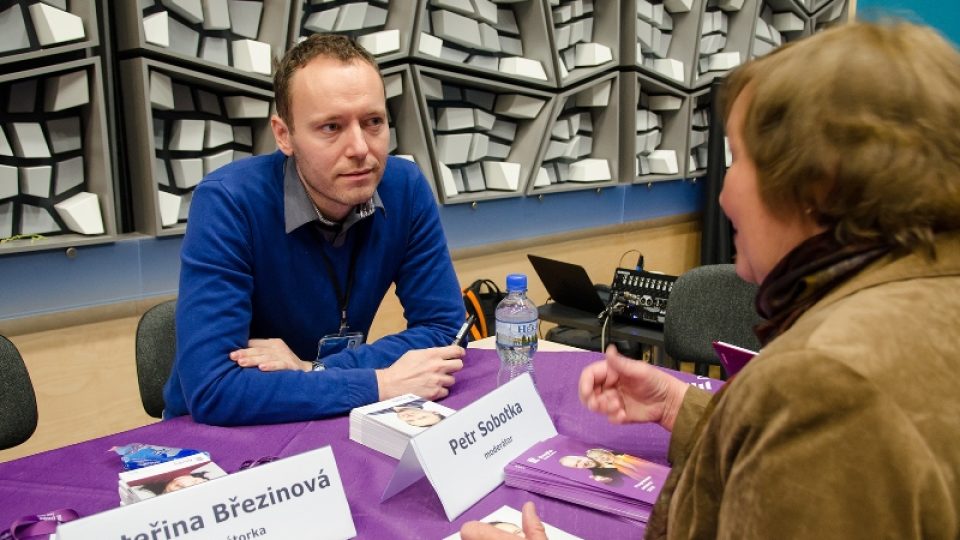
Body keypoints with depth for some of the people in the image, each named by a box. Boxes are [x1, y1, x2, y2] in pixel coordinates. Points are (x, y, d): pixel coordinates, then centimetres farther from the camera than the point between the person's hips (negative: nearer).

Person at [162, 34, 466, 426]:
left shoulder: (406, 189, -11)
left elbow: (443, 327, -8)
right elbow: (212, 390, -27)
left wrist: (315, 371, -19)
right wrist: (379, 385, -26)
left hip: (329, 424, 5)